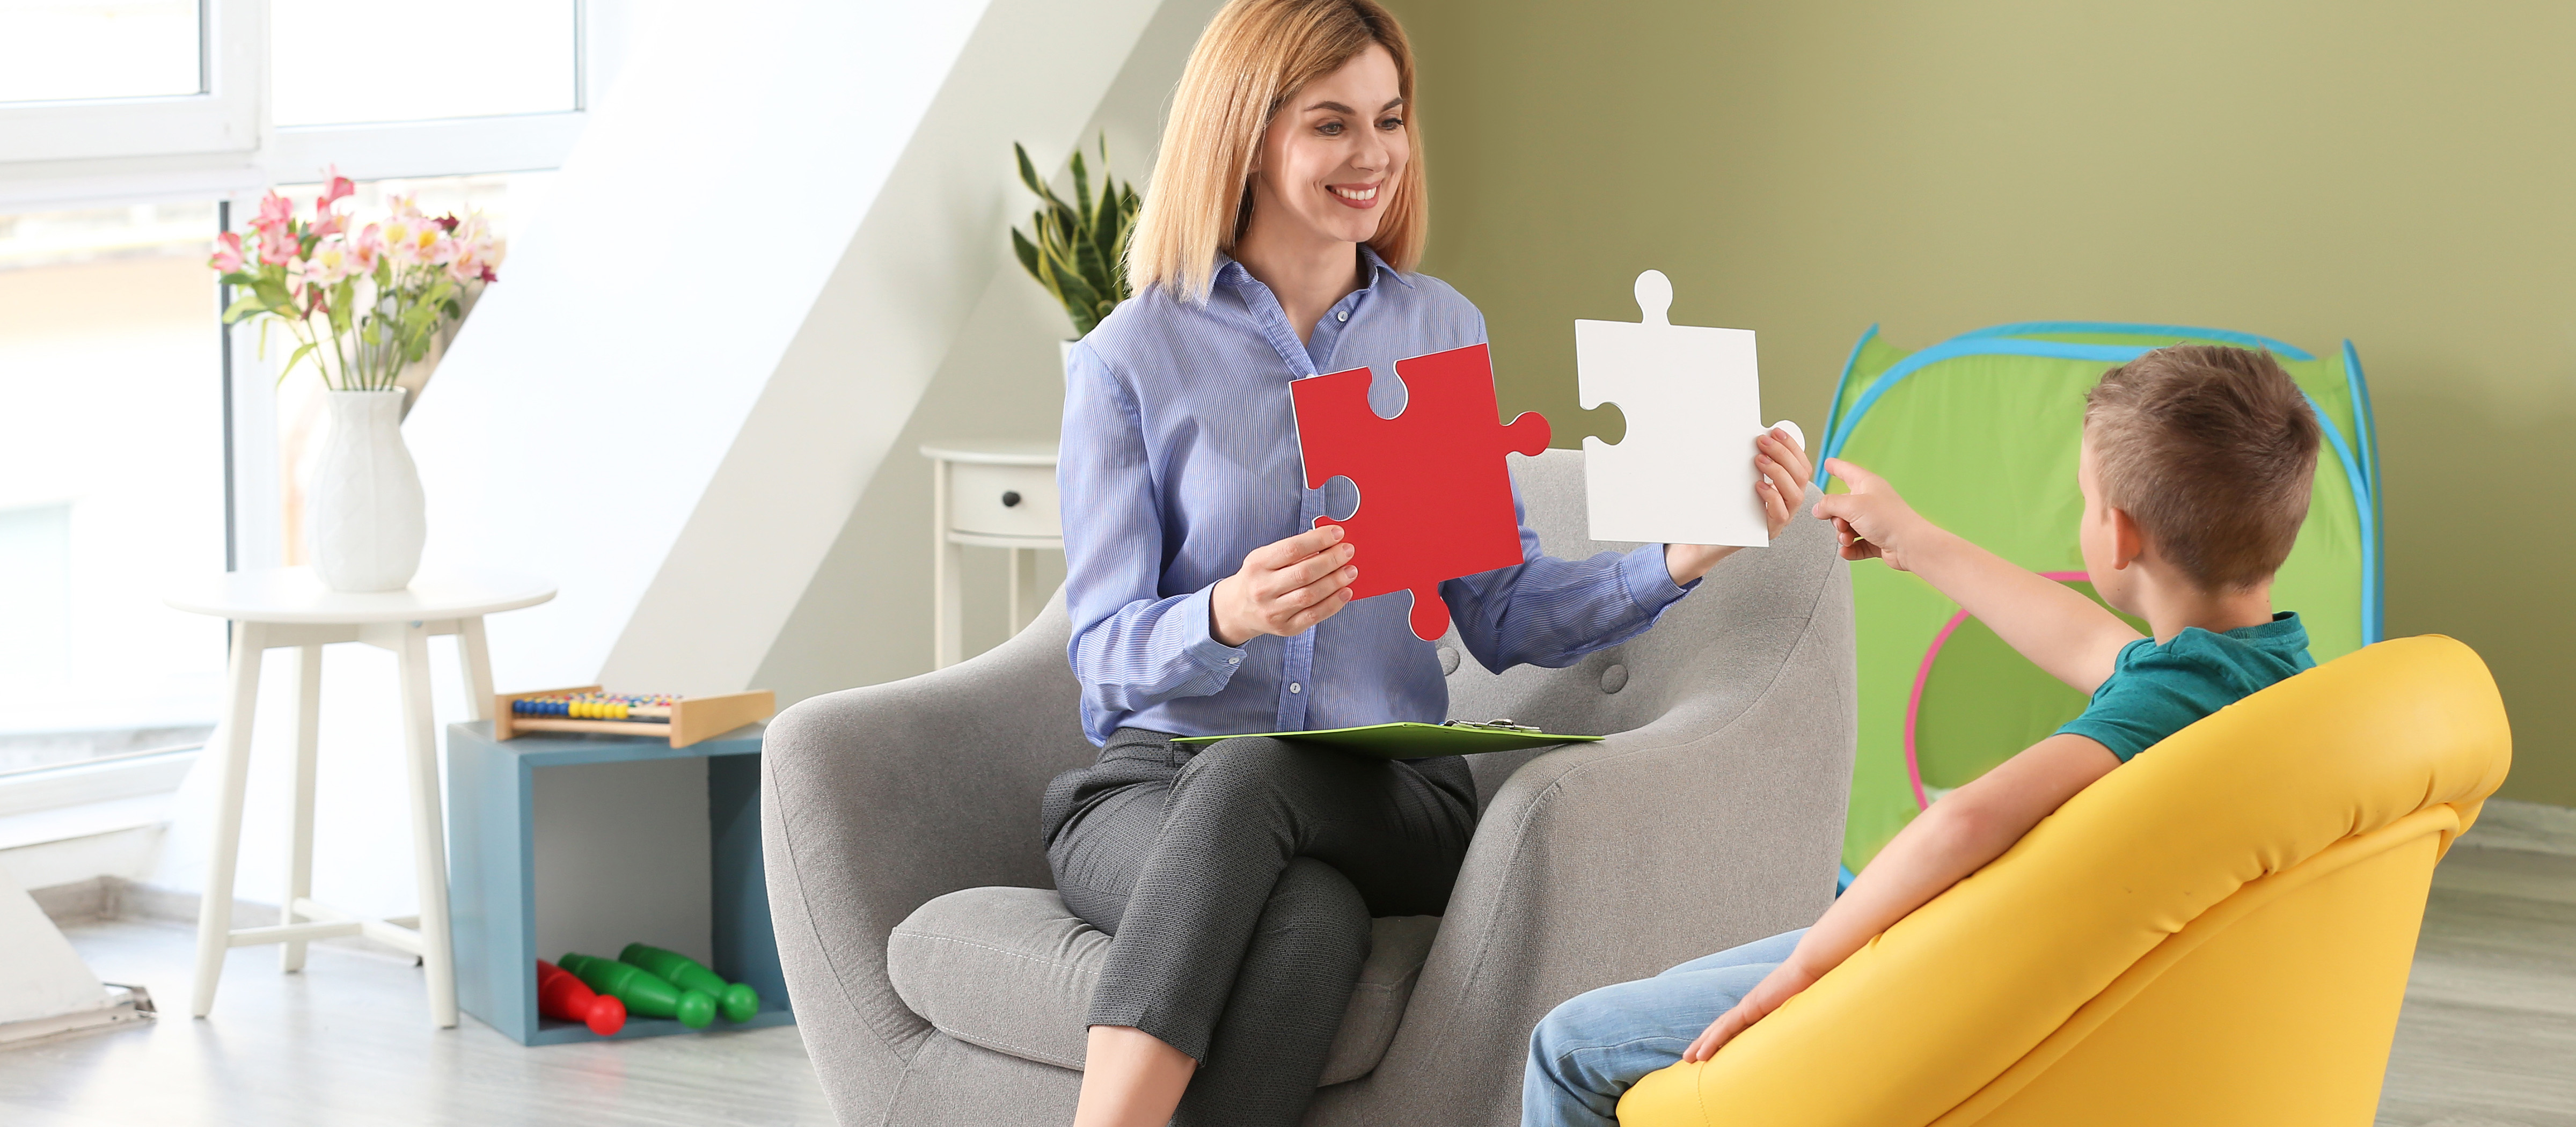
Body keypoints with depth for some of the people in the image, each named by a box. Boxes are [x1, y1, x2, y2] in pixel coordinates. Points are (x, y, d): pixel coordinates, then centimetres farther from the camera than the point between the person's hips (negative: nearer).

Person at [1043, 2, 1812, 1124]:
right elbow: (1107, 652, -3)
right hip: (1157, 788, -1)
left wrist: (1679, 561, -8)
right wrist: (1228, 617, -25)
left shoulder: (1441, 333, 13)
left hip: (1385, 801, 2)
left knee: (1249, 778, -36)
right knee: (1308, 920, -37)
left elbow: (1503, 610, 9)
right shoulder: (1130, 359, 3)